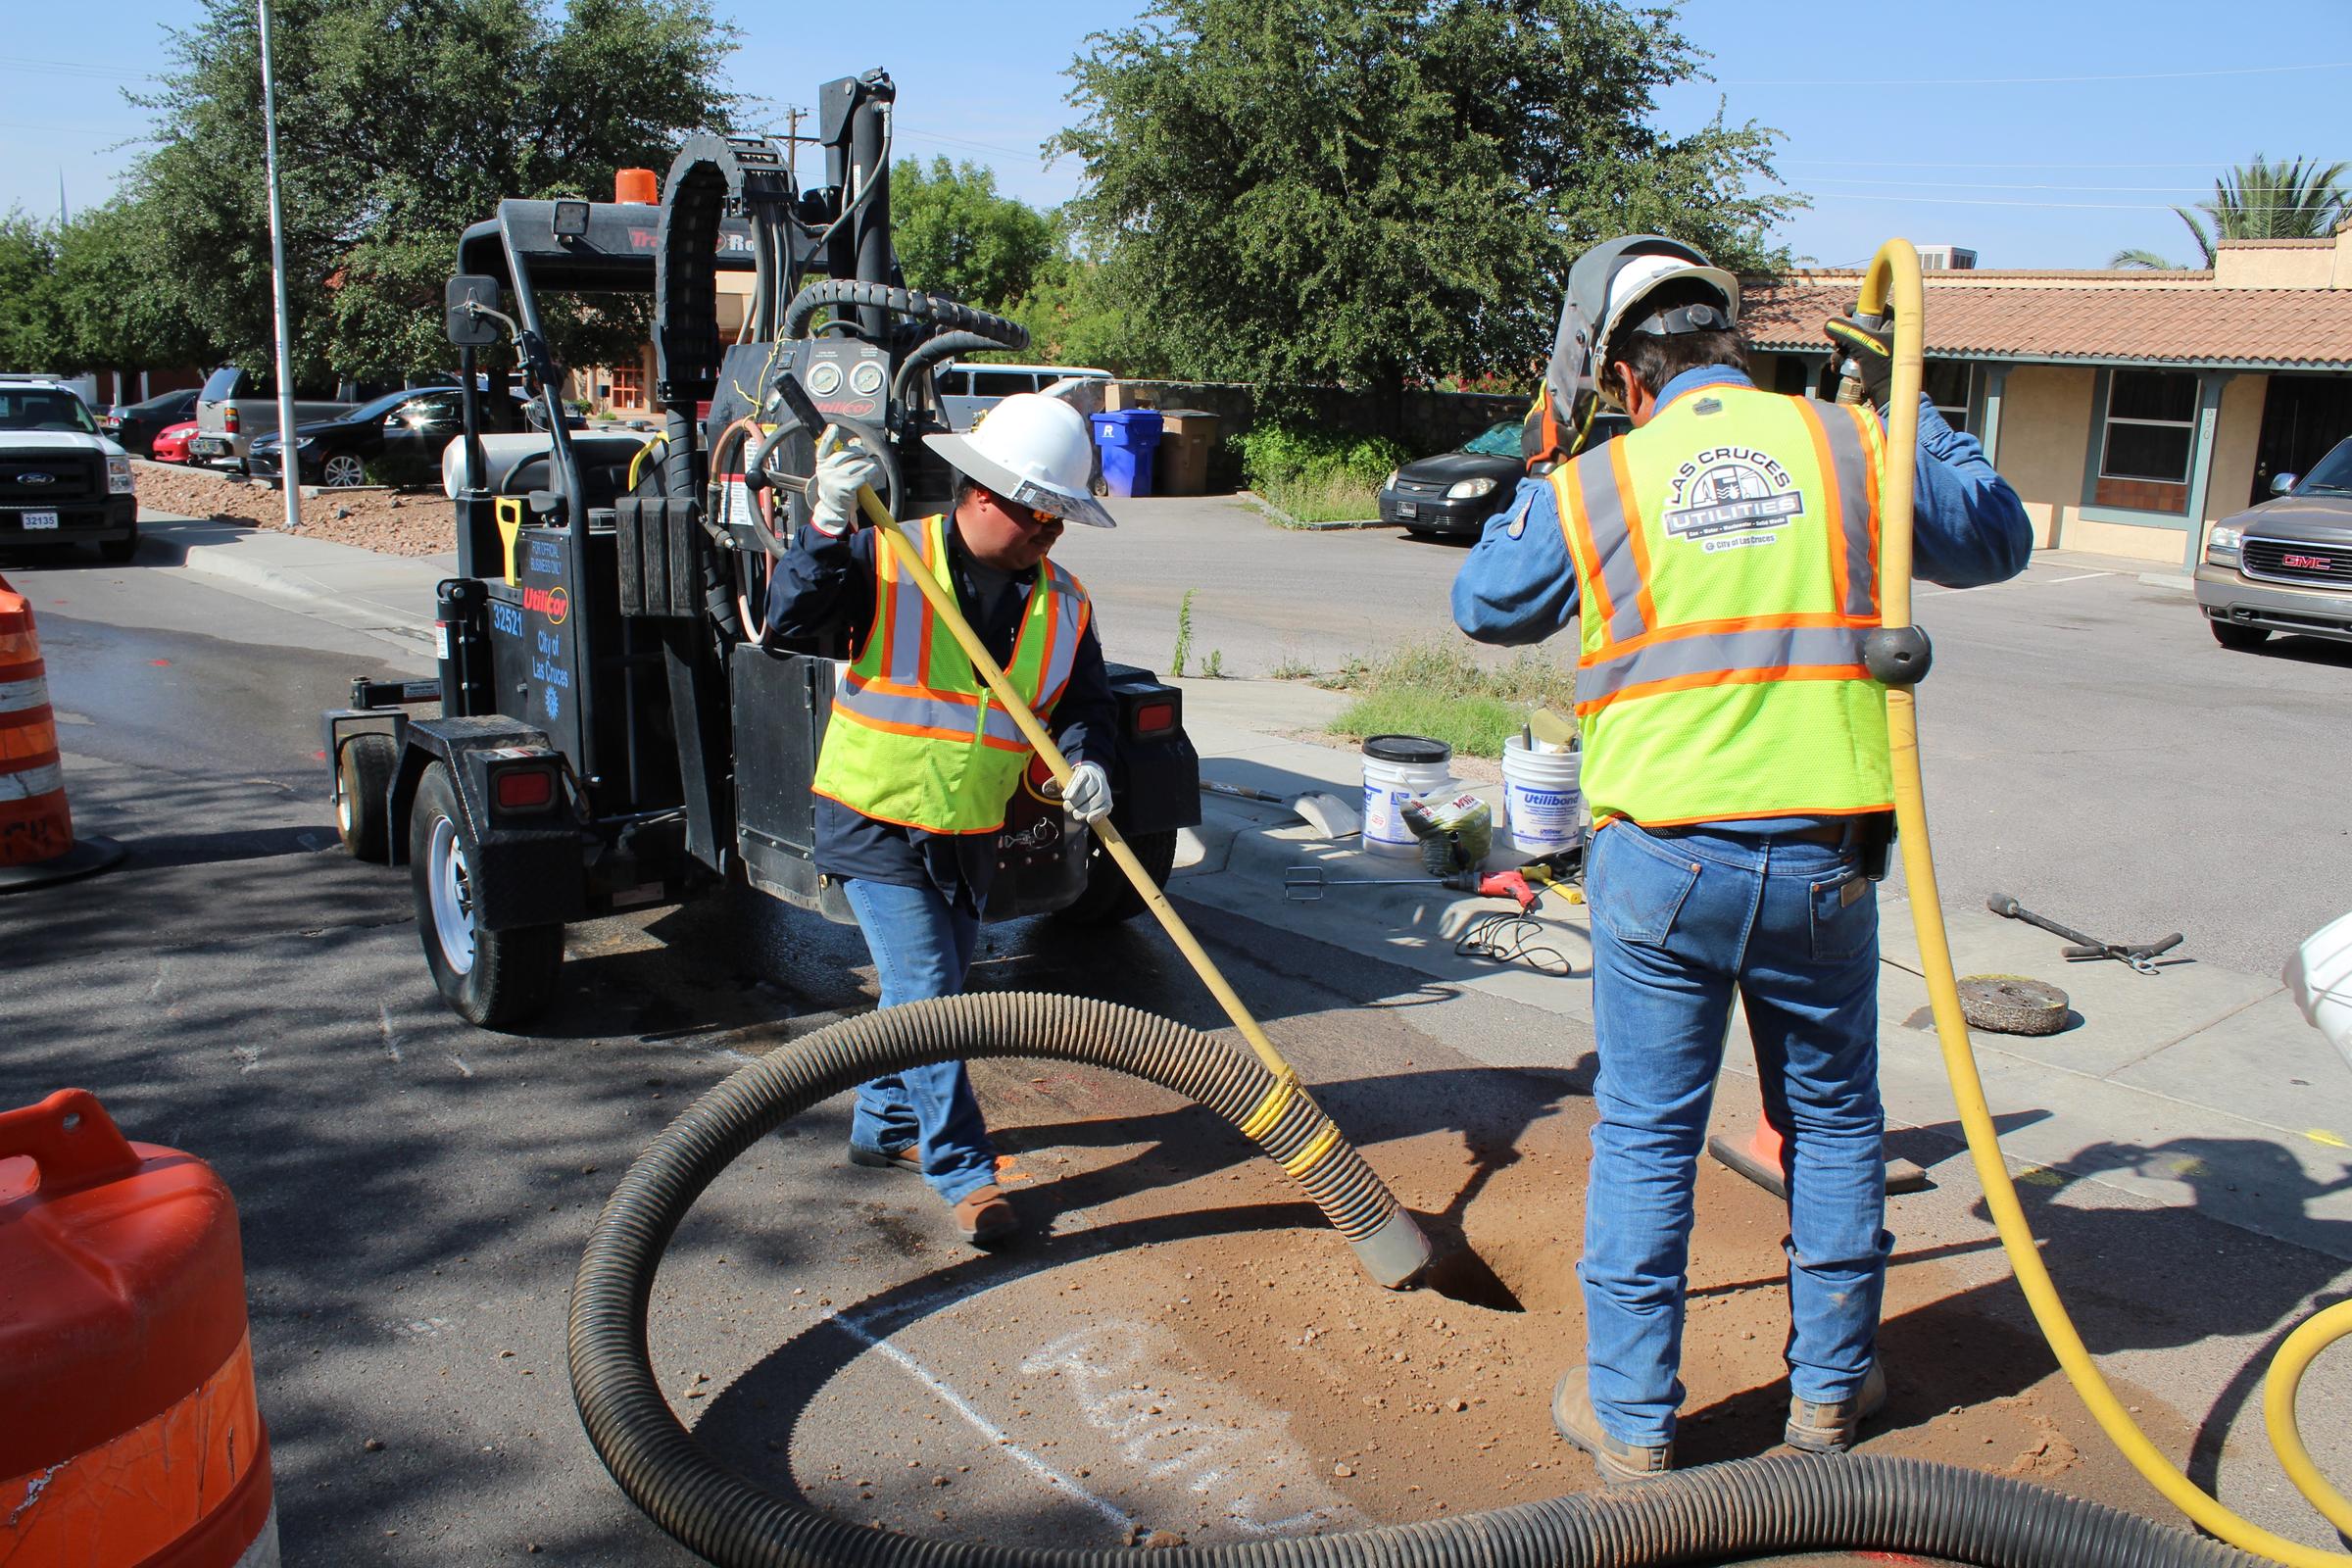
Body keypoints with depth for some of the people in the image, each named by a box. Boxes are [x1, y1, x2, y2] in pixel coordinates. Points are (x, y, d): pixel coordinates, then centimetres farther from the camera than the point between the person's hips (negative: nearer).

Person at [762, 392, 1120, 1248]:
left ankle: (884, 1126, 40)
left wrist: (1085, 763, -18)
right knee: (926, 995, -7)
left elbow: (1085, 704, 4)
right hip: (876, 828, -5)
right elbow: (790, 624, -22)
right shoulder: (886, 562, -13)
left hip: (970, 839, 6)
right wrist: (827, 528, -34)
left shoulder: (1063, 605, 0)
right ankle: (964, 1173, 4)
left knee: (926, 991, 19)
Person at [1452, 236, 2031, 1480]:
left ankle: (1629, 1411, 20)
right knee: (1833, 1118, 19)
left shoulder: (1591, 488, -2)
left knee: (1644, 1135, 10)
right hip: (1825, 854, 2)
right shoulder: (1855, 448, 2)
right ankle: (1830, 1385, 34)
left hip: (1660, 861, -2)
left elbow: (1484, 606, 15)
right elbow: (1997, 539, 19)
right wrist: (1910, 410, 27)